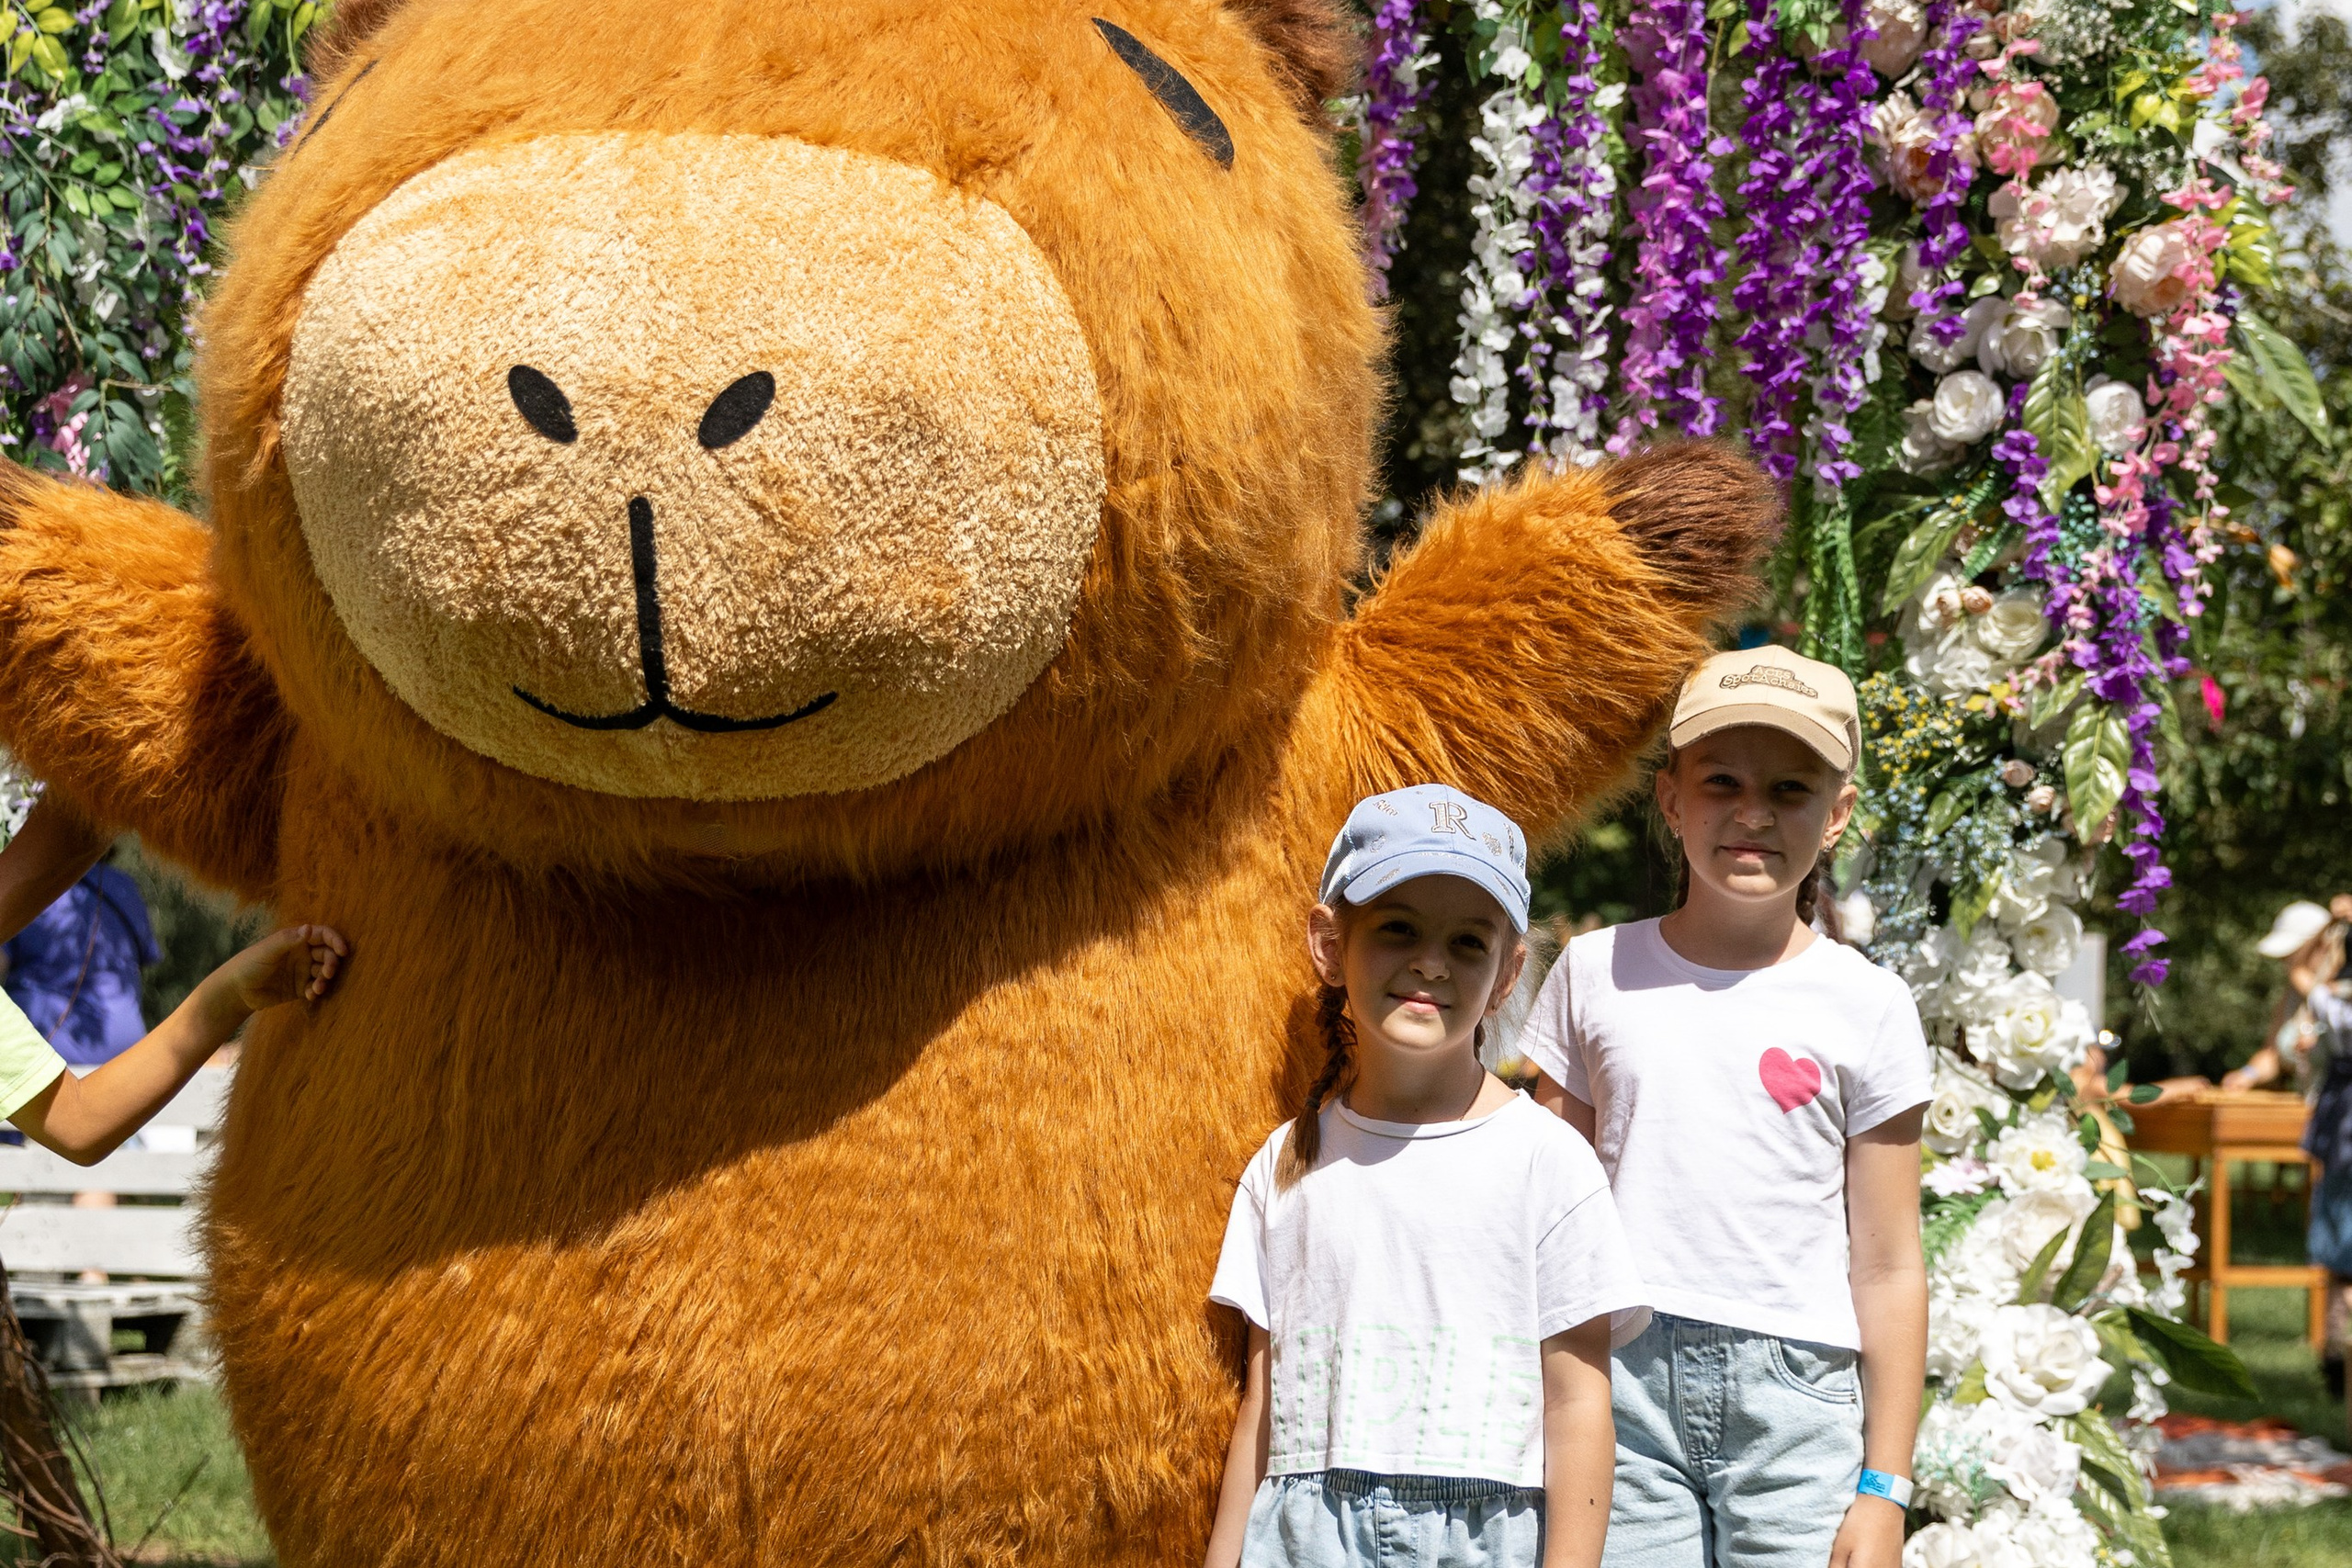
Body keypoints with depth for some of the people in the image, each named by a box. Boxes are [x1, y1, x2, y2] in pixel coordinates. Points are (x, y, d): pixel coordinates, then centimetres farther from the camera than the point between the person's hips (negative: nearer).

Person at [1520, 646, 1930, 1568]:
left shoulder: (1866, 1007, 3)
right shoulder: (1596, 973, 8)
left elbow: (1888, 1269, 4)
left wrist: (1883, 1490, 1)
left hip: (1797, 1396, -1)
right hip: (1624, 1390, 1)